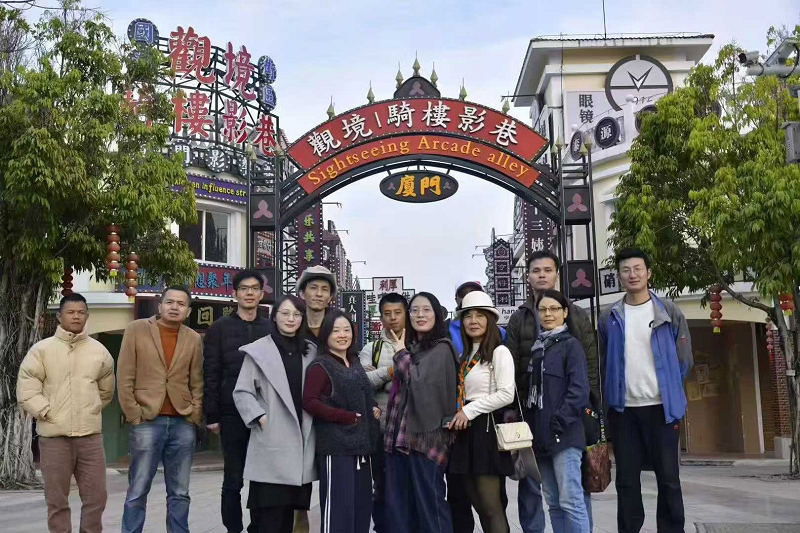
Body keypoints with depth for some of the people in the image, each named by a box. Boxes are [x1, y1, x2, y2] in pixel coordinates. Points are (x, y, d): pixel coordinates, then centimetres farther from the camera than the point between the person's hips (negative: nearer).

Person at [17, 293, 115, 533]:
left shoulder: (99, 350, 8)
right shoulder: (41, 349, 1)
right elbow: (26, 389, -3)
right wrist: (47, 413, -8)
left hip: (90, 433, 2)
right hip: (53, 434, -2)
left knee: (96, 496, 4)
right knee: (57, 499, 7)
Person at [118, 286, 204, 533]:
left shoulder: (194, 339, 9)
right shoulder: (136, 329, 1)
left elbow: (197, 383, 13)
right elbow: (125, 377, -1)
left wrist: (194, 415, 2)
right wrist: (134, 415, -6)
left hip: (183, 424, 3)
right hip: (146, 422, -2)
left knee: (179, 493, 8)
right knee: (137, 492, 1)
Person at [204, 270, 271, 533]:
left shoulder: (271, 328, 9)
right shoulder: (220, 328, 3)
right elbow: (211, 374, -1)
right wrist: (212, 415, -6)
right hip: (232, 413, -2)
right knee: (233, 479, 5)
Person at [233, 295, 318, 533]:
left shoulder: (311, 351, 13)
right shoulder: (259, 350, -2)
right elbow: (242, 392, -3)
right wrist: (260, 417, -13)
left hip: (302, 440, 5)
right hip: (271, 442, -4)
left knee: (288, 510, 10)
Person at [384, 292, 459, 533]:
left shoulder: (441, 349, -6)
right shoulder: (410, 347, 17)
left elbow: (418, 382, -18)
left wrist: (402, 353, -6)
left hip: (425, 435, -8)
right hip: (400, 434, 8)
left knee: (429, 502, -3)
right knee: (397, 506, 9)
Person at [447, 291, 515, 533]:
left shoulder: (499, 352, -7)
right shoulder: (466, 356, 17)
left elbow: (506, 394, -16)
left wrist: (469, 411, -14)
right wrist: (460, 414, 1)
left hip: (486, 429, -8)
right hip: (466, 431, 8)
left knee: (491, 506, -4)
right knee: (477, 503, 10)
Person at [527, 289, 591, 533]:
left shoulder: (571, 344, -3)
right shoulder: (537, 348, 17)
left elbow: (579, 390, -13)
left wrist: (559, 424, -18)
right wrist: (530, 426, 10)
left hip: (563, 434, -7)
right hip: (540, 435, 7)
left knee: (570, 501, -9)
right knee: (553, 502, 10)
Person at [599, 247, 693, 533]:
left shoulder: (669, 312, 0)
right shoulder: (609, 317, 5)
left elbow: (684, 358, 5)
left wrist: (670, 392, 6)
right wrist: (610, 397, 7)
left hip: (661, 407, -1)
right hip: (623, 409, 2)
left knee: (668, 477, 4)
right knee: (626, 479, 7)